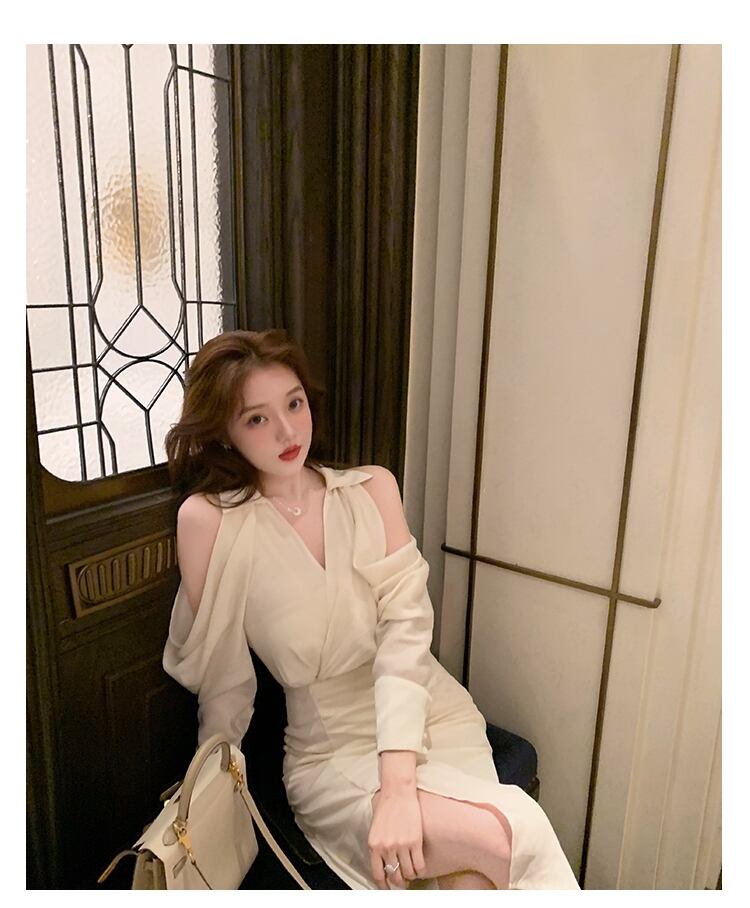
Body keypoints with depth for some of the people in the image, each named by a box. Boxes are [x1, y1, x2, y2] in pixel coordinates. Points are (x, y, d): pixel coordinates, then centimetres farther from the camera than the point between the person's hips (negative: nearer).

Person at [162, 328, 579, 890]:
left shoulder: (373, 488, -3)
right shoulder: (208, 518, -10)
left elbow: (404, 630, -13)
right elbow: (221, 676, -3)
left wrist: (398, 785, -22)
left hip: (431, 718, 2)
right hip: (329, 753, -2)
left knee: (469, 878, -25)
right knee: (498, 836, -25)